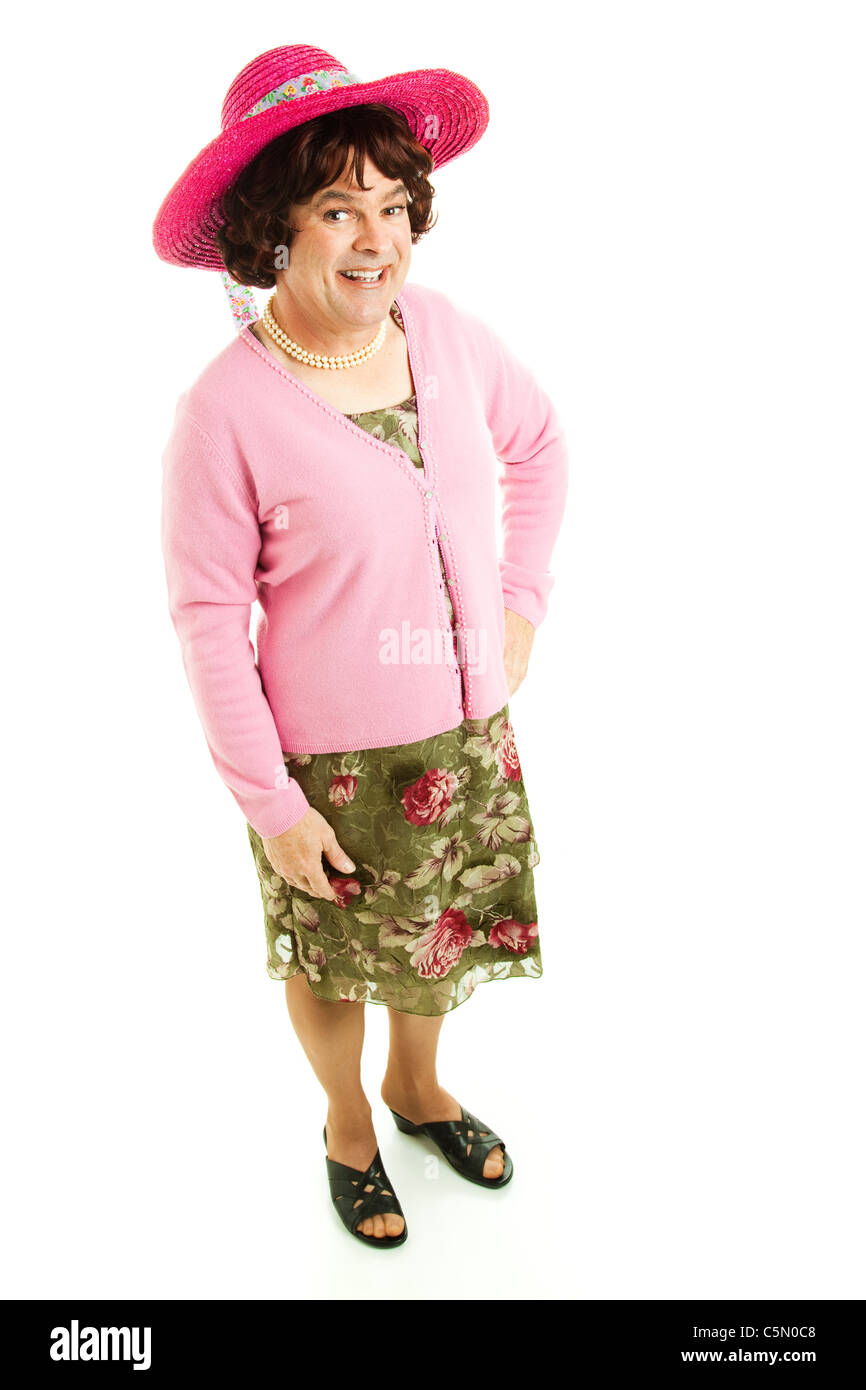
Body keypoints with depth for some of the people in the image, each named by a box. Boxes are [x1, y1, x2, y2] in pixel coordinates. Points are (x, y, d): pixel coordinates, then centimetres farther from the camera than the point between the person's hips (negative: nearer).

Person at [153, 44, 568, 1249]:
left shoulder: (445, 332, -7)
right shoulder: (226, 411, -21)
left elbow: (538, 444, 11)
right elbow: (208, 620, -15)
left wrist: (523, 597, 4)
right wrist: (268, 800, -13)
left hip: (469, 727, 5)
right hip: (332, 759, -4)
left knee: (446, 927, 24)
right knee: (333, 958, 18)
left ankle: (416, 1085, 55)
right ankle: (347, 1124, 50)